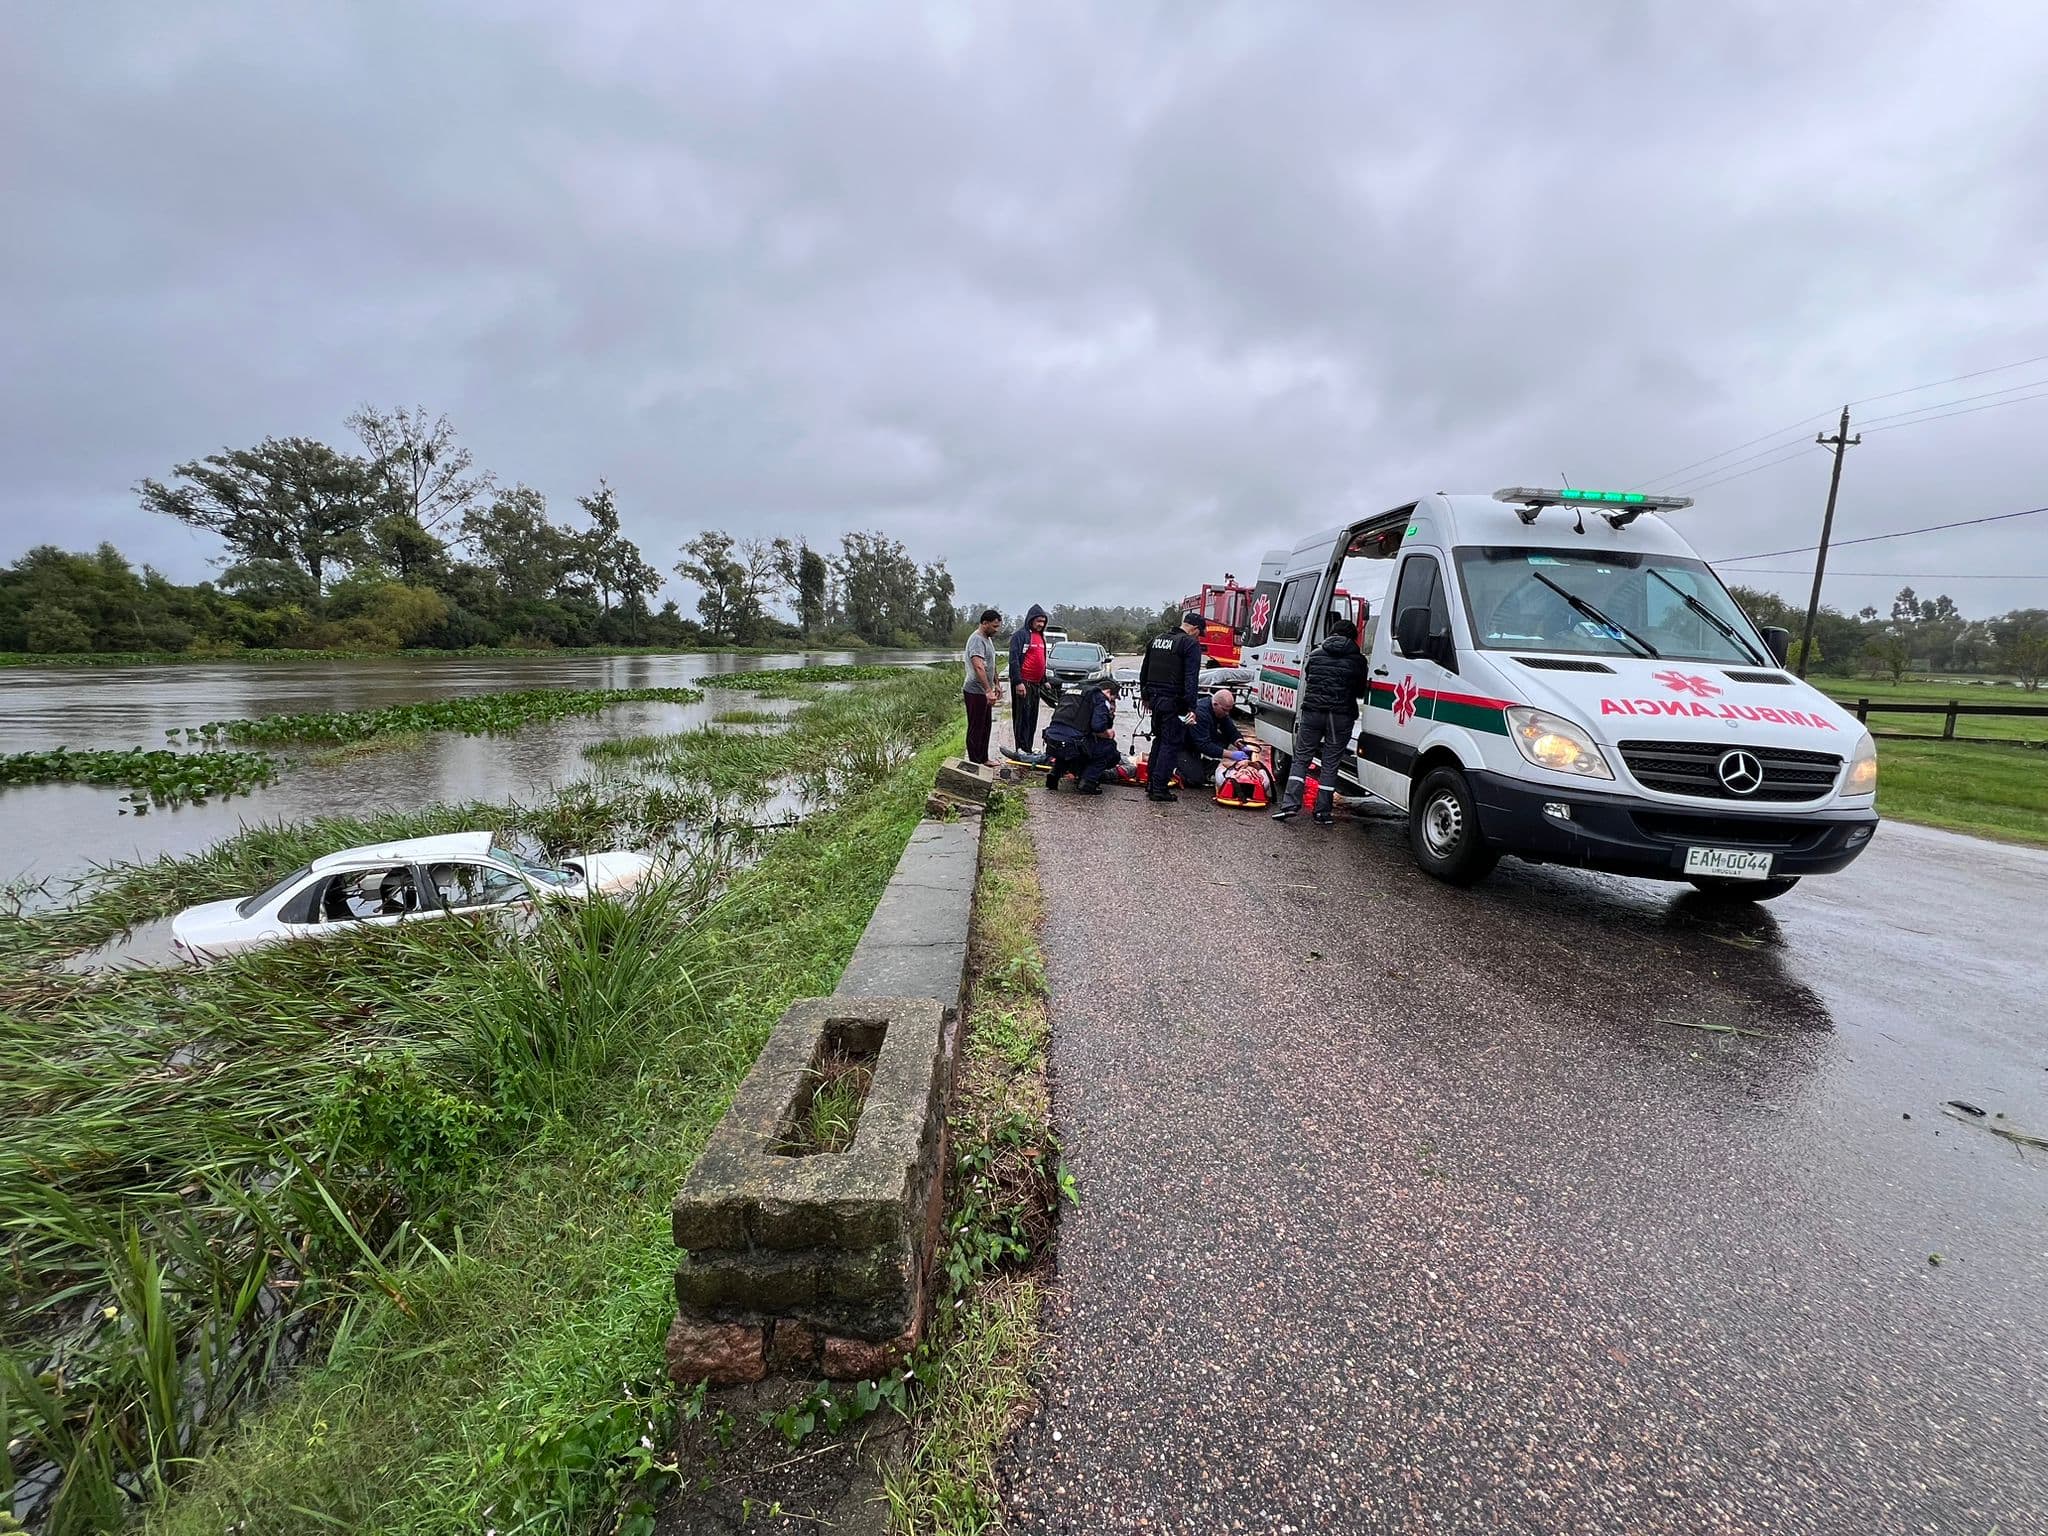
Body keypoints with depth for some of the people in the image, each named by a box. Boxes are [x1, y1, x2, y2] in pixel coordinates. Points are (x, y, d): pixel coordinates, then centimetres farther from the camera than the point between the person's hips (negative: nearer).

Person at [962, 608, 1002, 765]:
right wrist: (988, 690, -38)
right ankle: (974, 763, 3)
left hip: (984, 691, 10)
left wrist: (996, 684, 26)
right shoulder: (977, 640, -21)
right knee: (976, 728, -3)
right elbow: (978, 667, -33)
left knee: (986, 726, 16)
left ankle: (983, 759, 26)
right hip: (975, 692, -10)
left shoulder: (988, 638, 13)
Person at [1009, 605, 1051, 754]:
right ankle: (1022, 749, -8)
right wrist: (1018, 682, -20)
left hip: (1035, 683, 8)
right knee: (1022, 716, -8)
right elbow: (1014, 659, -14)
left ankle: (1028, 747, 18)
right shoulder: (1021, 635, -8)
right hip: (1023, 683, -8)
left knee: (1033, 717, 11)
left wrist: (1044, 680, 23)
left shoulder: (1041, 636, 18)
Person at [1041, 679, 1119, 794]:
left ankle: (1054, 773, 20)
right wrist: (1108, 733, 10)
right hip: (1071, 745, -7)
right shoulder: (1101, 698, 5)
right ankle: (1088, 782, 2)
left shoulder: (1073, 692, 28)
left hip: (1051, 743, 7)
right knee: (1109, 746, 12)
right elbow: (1098, 726, -12)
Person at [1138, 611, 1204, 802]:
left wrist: (1146, 697, 30)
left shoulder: (1156, 640, 14)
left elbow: (1144, 672, 22)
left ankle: (1150, 782, 24)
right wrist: (1191, 708, -17)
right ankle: (1159, 788, -2)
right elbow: (1191, 679, -17)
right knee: (1171, 743, -1)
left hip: (1154, 699, 7)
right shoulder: (1191, 644, -9)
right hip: (1173, 702, -7)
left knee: (1159, 739, 20)